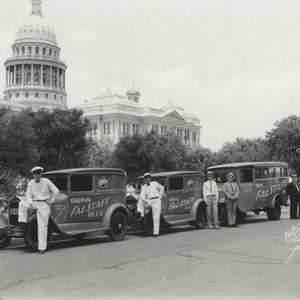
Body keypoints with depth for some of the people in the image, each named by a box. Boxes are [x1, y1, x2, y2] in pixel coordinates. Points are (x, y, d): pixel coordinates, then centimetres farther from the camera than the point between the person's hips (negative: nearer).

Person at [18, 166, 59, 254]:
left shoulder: (46, 181, -2)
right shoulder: (30, 183, 6)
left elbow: (56, 191, -1)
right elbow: (28, 195, 2)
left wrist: (51, 201, -1)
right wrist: (31, 203, -15)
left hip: (44, 204, -4)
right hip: (34, 203, 4)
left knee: (42, 226, -7)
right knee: (22, 204, -24)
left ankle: (42, 247, -3)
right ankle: (23, 223, -17)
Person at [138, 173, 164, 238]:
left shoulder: (155, 183, 0)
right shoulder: (143, 187, 3)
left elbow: (162, 188, 14)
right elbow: (142, 196, -8)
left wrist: (159, 196, 8)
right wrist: (146, 201, -27)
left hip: (156, 201, -3)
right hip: (148, 201, 3)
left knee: (156, 218, -7)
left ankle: (156, 232, -3)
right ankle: (142, 215, -7)